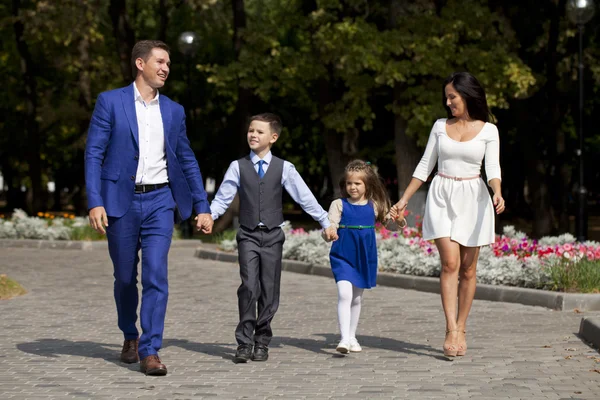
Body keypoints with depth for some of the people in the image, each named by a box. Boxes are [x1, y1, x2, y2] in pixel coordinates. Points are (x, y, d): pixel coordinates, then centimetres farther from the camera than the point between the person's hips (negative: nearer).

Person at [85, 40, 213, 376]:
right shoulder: (110, 102, -1)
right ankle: (130, 336, 33)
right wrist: (94, 202, -14)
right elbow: (94, 153, -5)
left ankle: (150, 351, -10)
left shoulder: (174, 111, 10)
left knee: (156, 276, -11)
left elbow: (187, 160, 15)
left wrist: (203, 206, 11)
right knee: (125, 278, 10)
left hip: (159, 201, 2)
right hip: (121, 201, -2)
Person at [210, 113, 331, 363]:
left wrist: (326, 222, 8)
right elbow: (222, 198, 5)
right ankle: (244, 342, -9)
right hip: (248, 235, -1)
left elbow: (305, 197, 8)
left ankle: (261, 342, 15)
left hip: (272, 235, 1)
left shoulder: (284, 168, 4)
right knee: (249, 287, -15)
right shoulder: (238, 167, 5)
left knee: (269, 291, 3)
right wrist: (208, 216, -12)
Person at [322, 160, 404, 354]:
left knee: (357, 298, 15)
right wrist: (328, 233, -34)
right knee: (344, 295, -19)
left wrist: (398, 219, -9)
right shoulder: (339, 205, -5)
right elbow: (331, 226, -11)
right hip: (343, 256, -4)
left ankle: (352, 337, 28)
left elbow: (386, 218, 13)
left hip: (364, 258, 4)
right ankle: (344, 338, -22)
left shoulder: (373, 206, 3)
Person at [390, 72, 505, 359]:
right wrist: (404, 199, 10)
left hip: (473, 199, 0)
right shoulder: (440, 126, 7)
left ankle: (461, 330, 15)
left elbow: (492, 169, -7)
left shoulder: (488, 130, 2)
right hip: (442, 198, 1)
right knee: (450, 263, -14)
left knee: (468, 269, 4)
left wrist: (497, 194, -27)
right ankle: (451, 330, -17)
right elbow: (425, 166, 12)